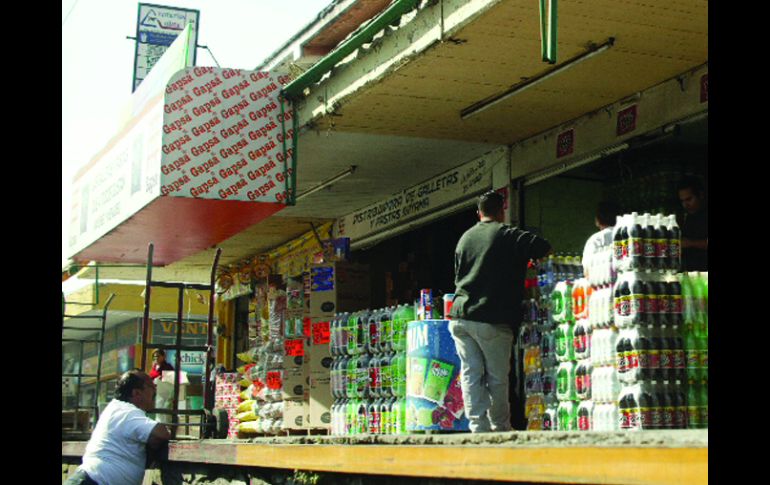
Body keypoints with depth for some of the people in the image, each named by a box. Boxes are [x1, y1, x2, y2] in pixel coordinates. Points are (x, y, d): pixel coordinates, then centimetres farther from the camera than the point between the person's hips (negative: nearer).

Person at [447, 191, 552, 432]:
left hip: (460, 317, 5)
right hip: (493, 319, -5)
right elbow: (543, 248, -8)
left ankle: (478, 426, 0)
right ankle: (501, 427, 10)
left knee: (471, 374, 4)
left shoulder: (464, 238, 17)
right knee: (498, 377, 4)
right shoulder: (508, 235, -1)